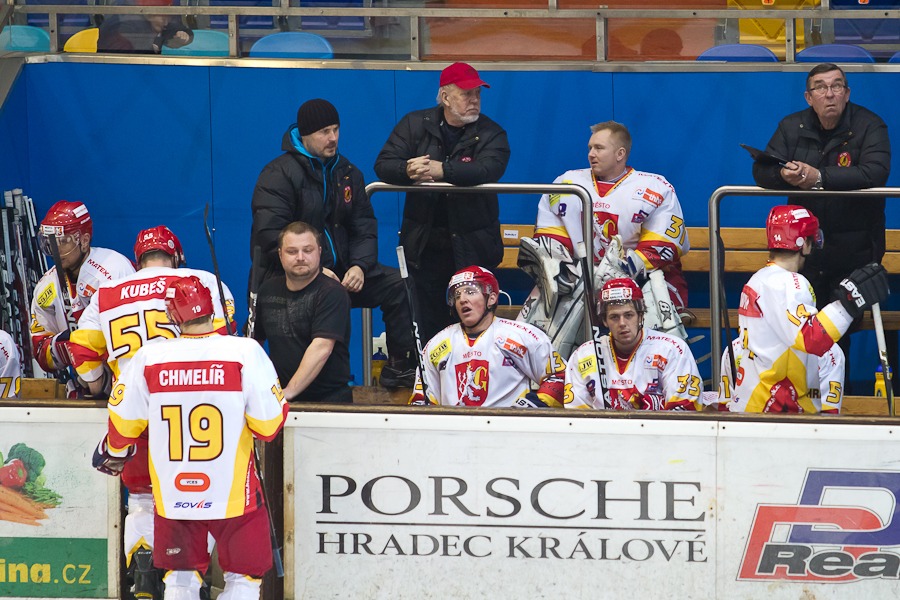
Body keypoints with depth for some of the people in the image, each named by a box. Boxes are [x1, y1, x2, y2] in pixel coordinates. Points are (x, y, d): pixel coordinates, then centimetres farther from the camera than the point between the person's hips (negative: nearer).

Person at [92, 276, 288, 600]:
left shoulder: (147, 358, -7)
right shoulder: (246, 352, -14)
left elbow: (123, 425, 3)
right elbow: (268, 426, -12)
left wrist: (112, 454, 25)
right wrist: (279, 402, 11)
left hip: (172, 495, 2)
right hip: (234, 495, -2)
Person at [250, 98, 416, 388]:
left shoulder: (347, 173, 14)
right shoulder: (279, 174, -8)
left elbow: (364, 228, 12)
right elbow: (270, 236, -17)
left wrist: (360, 266, -9)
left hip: (340, 272, 7)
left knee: (397, 285, -7)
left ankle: (400, 369, 2)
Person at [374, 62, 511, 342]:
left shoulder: (491, 134, -1)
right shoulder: (415, 125, 5)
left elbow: (488, 169, -22)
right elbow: (383, 165, -3)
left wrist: (441, 170, -33)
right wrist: (408, 170, -26)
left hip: (472, 244, -2)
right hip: (425, 242, 2)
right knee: (428, 321, 6)